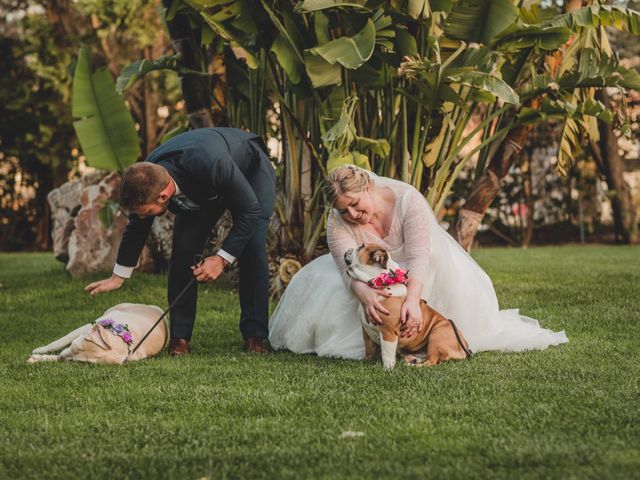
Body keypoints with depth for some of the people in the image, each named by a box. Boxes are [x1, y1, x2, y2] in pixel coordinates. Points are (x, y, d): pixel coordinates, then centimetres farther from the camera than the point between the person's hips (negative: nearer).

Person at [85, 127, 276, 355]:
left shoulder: (211, 165, -48)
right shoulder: (146, 181, -27)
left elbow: (250, 211, -35)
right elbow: (137, 228, -7)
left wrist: (222, 258, -37)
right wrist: (117, 277, 3)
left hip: (251, 169, -4)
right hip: (203, 190, 5)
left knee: (252, 246, -21)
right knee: (183, 249, -12)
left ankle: (255, 335, -12)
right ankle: (179, 336, -5)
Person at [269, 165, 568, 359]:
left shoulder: (407, 200, -30)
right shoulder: (338, 221, -22)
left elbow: (418, 257, -41)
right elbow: (349, 265, -37)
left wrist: (413, 299, -59)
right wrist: (365, 296, -60)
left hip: (416, 275, -2)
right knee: (329, 286, -25)